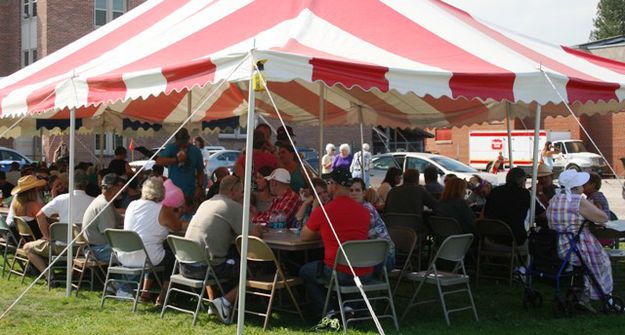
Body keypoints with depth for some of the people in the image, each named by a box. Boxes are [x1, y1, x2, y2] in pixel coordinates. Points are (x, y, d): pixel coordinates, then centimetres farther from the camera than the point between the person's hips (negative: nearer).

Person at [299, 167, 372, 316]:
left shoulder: (322, 211, -6)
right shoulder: (364, 211, 7)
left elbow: (303, 237, 10)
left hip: (339, 273, -5)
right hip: (365, 274, 5)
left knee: (305, 271, 23)